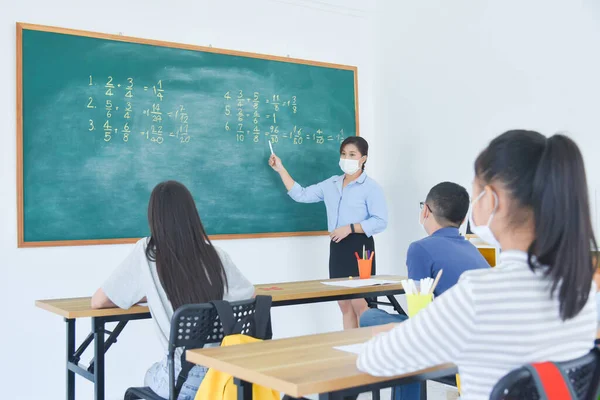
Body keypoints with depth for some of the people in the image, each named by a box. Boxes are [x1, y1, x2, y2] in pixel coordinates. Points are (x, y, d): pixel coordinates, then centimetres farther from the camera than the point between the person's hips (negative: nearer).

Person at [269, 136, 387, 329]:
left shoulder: (371, 187, -4)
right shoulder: (331, 184, 14)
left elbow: (380, 221, -11)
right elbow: (301, 195, 16)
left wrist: (350, 228, -19)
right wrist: (281, 169, 13)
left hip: (359, 247, -6)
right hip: (337, 247, 6)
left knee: (359, 305, -9)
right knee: (345, 306, 10)